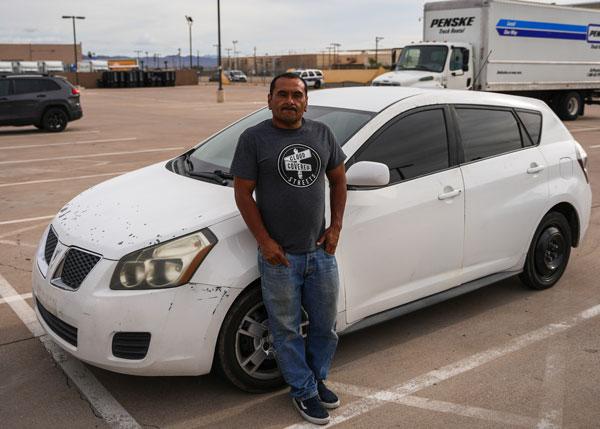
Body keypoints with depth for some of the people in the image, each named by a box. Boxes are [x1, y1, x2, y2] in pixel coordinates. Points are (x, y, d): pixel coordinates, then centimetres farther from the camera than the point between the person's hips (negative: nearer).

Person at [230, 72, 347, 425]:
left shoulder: (322, 134, 5)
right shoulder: (254, 139, -7)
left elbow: (338, 180, 13)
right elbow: (243, 193, -7)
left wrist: (336, 226, 3)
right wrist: (264, 241, -13)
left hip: (321, 252, 4)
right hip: (279, 256, -4)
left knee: (326, 326, 16)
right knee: (287, 330, 9)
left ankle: (317, 378, 39)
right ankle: (304, 391, 27)